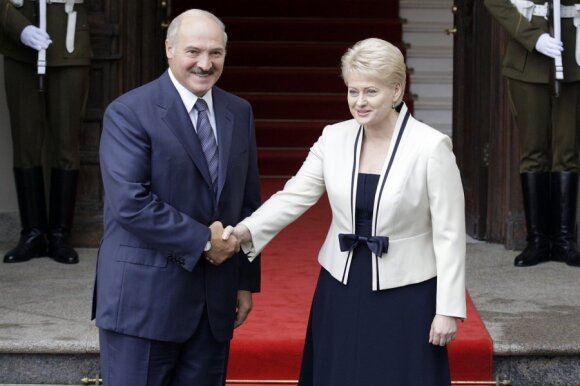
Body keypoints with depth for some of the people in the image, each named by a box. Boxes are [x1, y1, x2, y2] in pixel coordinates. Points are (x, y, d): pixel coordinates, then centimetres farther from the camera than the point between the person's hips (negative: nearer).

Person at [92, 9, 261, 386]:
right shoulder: (128, 112, -9)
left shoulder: (239, 112, 10)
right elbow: (130, 203, -19)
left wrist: (246, 280, 12)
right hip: (144, 295, -5)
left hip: (215, 297, 6)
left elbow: (247, 202, 14)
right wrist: (203, 239, -15)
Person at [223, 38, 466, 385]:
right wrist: (246, 231, -19)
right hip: (342, 289, 4)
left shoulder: (431, 147, -12)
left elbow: (449, 234, -10)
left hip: (405, 294, -4)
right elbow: (294, 196, -2)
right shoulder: (334, 138, 1)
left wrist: (448, 309, -11)